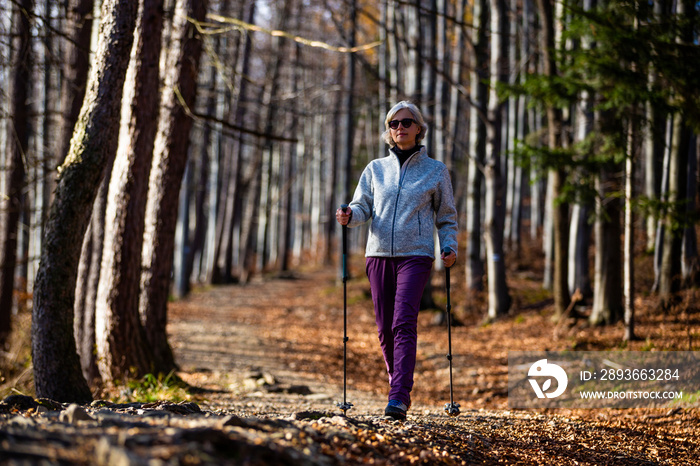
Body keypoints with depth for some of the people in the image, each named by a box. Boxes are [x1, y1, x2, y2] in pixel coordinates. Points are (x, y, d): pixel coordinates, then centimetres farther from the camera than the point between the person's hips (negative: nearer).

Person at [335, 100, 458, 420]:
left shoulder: (436, 171, 8)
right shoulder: (376, 169, 13)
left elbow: (446, 217, 13)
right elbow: (362, 207, 8)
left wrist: (449, 247, -3)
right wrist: (349, 216, -14)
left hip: (416, 254, -3)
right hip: (379, 253, 3)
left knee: (404, 323, -18)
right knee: (385, 328, 3)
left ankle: (399, 397, -26)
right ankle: (399, 386, 23)